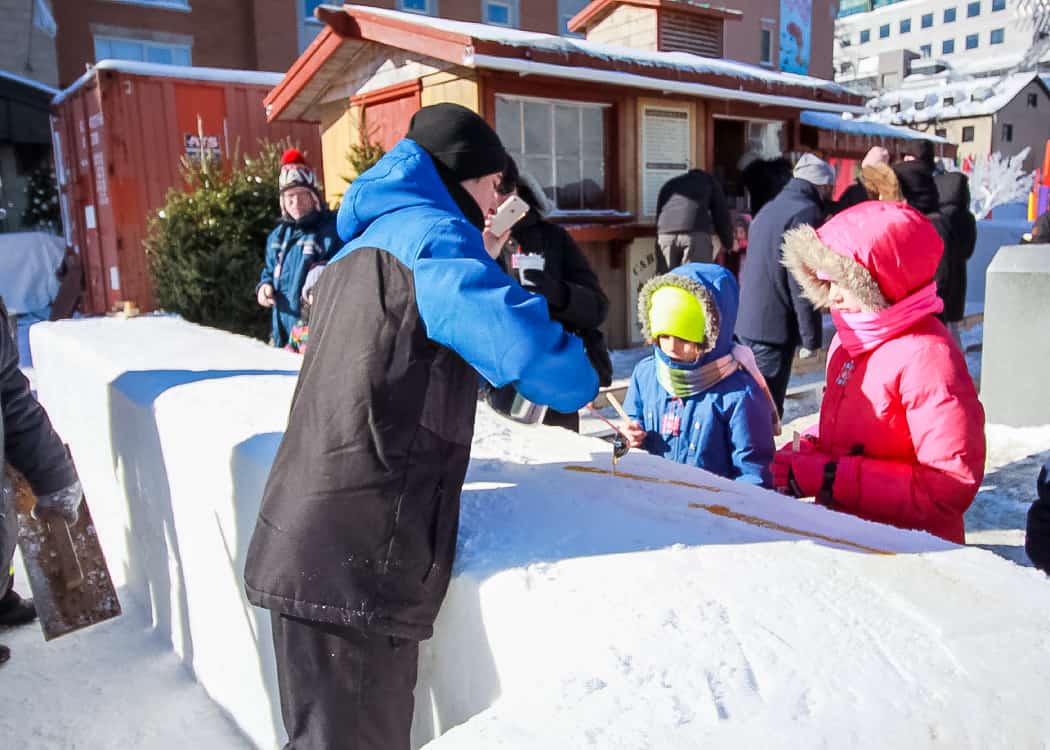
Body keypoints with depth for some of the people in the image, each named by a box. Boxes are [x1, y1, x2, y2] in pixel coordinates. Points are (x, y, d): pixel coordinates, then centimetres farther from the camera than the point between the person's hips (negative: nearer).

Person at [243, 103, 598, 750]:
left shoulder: (363, 245, 20)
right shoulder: (430, 235, -9)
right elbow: (537, 357, -22)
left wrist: (477, 264, 27)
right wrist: (583, 377, -1)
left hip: (308, 546, 9)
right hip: (357, 558, -9)